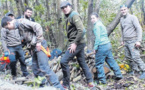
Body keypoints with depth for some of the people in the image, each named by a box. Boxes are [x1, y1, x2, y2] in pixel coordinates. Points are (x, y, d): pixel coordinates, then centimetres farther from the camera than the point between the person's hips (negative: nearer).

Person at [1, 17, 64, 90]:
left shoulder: (21, 22, -9)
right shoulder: (19, 25, 19)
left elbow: (37, 26, -19)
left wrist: (39, 42, -19)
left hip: (39, 45, -10)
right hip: (35, 47, 10)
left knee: (44, 68, -15)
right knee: (36, 69, 11)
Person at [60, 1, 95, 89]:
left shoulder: (74, 15, -11)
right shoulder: (69, 17, 18)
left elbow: (82, 30, -22)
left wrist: (75, 43, -22)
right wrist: (73, 43, 10)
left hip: (78, 43, -10)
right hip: (78, 43, 10)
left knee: (64, 61, -11)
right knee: (82, 63, 14)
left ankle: (66, 84, -3)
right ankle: (90, 82, 20)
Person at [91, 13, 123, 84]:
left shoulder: (97, 26, -9)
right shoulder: (101, 24, 20)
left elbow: (98, 37, -16)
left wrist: (95, 47, -13)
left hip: (102, 46, -9)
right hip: (108, 45, 10)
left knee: (99, 63, -2)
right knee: (111, 61, 15)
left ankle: (102, 80, 2)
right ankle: (118, 75, 19)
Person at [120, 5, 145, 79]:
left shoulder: (133, 17, -7)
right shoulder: (121, 19, 13)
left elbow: (139, 29, -12)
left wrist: (139, 40, -19)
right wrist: (122, 40, 22)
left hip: (133, 41, -7)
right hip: (126, 42, 7)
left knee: (135, 57, -14)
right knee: (128, 56, 8)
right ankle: (135, 70, 20)